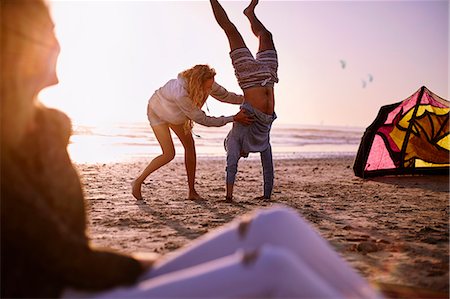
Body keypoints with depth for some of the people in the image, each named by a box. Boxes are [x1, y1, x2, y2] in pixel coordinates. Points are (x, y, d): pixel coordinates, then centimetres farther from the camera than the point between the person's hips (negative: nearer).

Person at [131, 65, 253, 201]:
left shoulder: (207, 83, -28)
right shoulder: (181, 94, -46)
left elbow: (225, 95, -8)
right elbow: (202, 119, -37)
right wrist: (233, 118, -36)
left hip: (176, 113, 7)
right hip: (157, 112, -7)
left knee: (190, 146, -2)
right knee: (169, 154, -14)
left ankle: (192, 192, 5)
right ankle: (138, 182, 6)